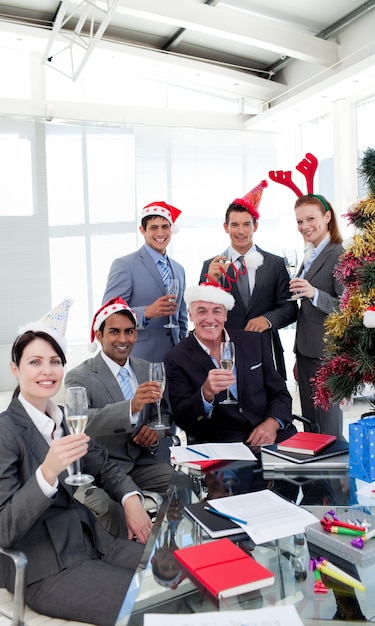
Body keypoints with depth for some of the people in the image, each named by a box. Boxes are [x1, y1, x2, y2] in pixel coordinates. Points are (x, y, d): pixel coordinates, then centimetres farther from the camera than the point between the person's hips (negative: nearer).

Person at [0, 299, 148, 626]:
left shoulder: (65, 418, 6)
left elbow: (104, 466, 14)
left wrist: (130, 498, -6)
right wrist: (47, 471, -35)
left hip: (92, 542, 7)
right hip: (46, 571, -7)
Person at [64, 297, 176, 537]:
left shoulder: (146, 369, 10)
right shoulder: (79, 377, -8)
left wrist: (156, 429, -7)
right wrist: (131, 407, -42)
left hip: (142, 462, 5)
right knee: (124, 511, -33)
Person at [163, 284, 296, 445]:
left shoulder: (256, 342, 8)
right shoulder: (175, 359, -2)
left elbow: (281, 394, 11)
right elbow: (181, 419, -6)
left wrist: (272, 424, -10)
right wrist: (206, 392, -26)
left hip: (271, 437, 3)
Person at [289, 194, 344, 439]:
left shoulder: (339, 255, -11)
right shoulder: (310, 256, 15)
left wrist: (315, 293, -31)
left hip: (326, 354, -8)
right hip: (306, 351, 8)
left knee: (328, 431, 0)